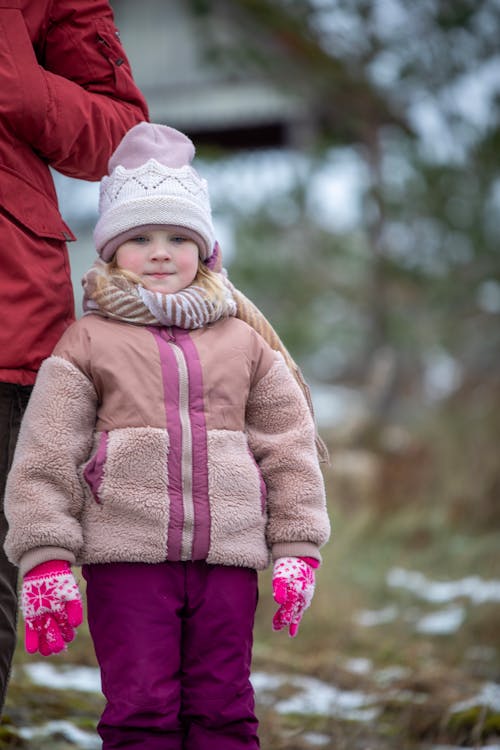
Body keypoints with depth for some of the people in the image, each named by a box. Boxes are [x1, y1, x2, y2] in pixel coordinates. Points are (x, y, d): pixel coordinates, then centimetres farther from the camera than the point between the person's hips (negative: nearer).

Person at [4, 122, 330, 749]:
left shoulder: (243, 344, 14)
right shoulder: (87, 342, 5)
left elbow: (288, 445, 15)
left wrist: (297, 546, 8)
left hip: (227, 556, 2)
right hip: (127, 556, -2)